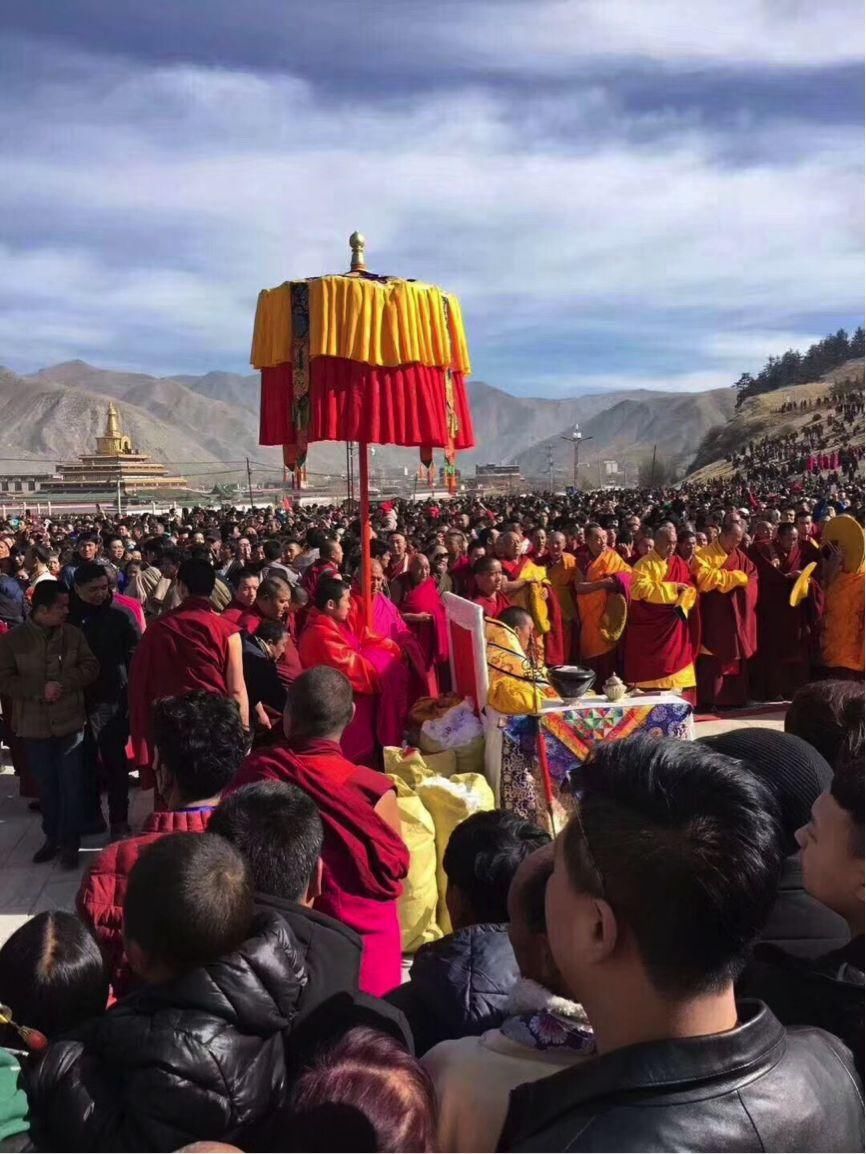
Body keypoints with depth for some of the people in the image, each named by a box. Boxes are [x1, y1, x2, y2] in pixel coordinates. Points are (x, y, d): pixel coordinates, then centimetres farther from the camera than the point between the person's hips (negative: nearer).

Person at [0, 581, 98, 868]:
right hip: (34, 725, 0)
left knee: (71, 784, 2)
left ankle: (70, 841, 14)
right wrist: (40, 690, -18)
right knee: (46, 785, 13)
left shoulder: (73, 634, -1)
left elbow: (90, 667, -2)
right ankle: (52, 836, 28)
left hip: (70, 722, 0)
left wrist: (63, 683, -18)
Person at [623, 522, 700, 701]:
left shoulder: (679, 563, 11)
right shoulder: (644, 564, -4)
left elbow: (690, 588, 4)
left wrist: (681, 605, -16)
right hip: (649, 624, -4)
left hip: (674, 624, 4)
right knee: (649, 668, -2)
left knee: (675, 663, 3)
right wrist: (672, 588, -16)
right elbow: (640, 589, -18)